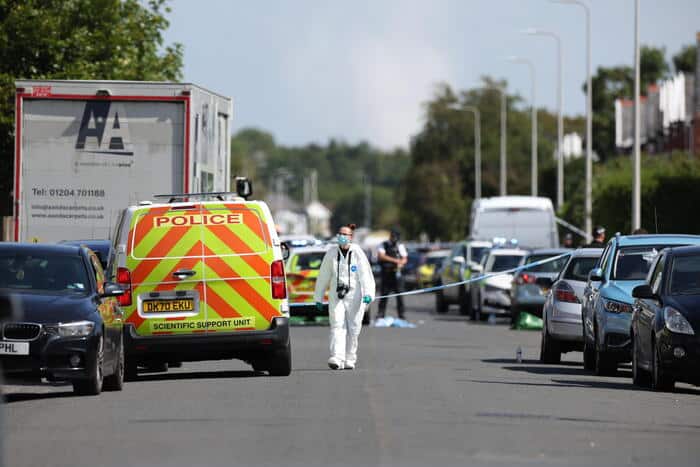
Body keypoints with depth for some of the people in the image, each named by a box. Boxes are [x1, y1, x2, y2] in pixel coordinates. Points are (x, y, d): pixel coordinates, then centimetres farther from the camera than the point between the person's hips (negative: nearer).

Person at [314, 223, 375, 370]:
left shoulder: (357, 253, -1)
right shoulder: (331, 253, 7)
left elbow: (365, 274, -8)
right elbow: (323, 276, 13)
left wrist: (368, 293, -22)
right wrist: (318, 297, 15)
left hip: (354, 296, -1)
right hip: (336, 296, 1)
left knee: (353, 328, 3)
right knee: (337, 326, -11)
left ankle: (349, 359, 15)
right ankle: (337, 358, -22)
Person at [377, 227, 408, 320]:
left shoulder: (400, 246, 12)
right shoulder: (383, 245, 5)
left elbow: (405, 258, 8)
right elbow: (381, 256, -11)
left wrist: (400, 264, -15)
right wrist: (394, 260, -18)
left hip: (396, 273, 1)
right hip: (386, 273, -1)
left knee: (399, 293, -3)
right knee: (384, 294, -3)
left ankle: (401, 313, 0)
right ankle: (381, 313, 2)